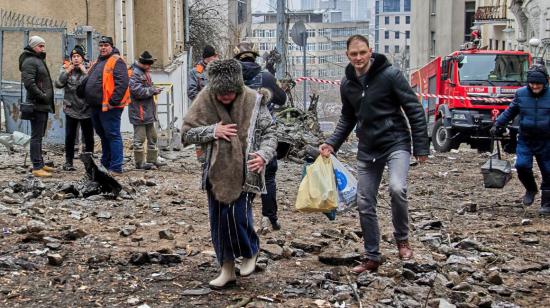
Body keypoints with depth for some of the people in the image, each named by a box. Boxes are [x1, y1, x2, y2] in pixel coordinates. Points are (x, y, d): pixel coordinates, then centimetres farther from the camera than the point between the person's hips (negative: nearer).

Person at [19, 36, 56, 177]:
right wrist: (43, 96, -20)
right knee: (36, 136, -9)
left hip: (43, 105, 10)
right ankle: (37, 167, -9)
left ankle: (40, 164, 24)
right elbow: (29, 82, -23)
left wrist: (48, 99, 17)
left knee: (39, 136, 16)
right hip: (37, 105, -10)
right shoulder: (30, 61, -11)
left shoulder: (40, 60, 21)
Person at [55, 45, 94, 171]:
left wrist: (85, 72, -15)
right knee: (70, 137, 1)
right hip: (71, 109, 0)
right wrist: (66, 72, -10)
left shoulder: (88, 70, 3)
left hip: (87, 110, 0)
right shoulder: (66, 70, 7)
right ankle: (68, 162, 11)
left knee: (88, 138, 4)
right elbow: (58, 84, -4)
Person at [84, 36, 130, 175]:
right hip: (96, 106, 10)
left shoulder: (116, 61, -9)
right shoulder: (98, 62, 20)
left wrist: (113, 102, -23)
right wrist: (90, 100, 20)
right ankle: (105, 164, 29)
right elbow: (90, 81, 30)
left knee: (113, 135, -7)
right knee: (103, 136, 18)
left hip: (109, 106, -10)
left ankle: (116, 168, -5)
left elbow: (122, 83, -19)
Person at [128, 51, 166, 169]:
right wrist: (153, 90, -15)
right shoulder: (134, 73, -15)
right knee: (139, 138, -4)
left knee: (152, 136, 15)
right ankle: (139, 162, 2)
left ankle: (152, 159, 22)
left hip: (149, 111, 10)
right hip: (139, 112, -10)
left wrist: (154, 89, 7)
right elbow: (137, 91, -23)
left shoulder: (145, 73, 18)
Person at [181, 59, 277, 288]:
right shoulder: (204, 101, -5)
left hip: (245, 172, -3)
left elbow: (269, 133, -3)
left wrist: (263, 155, -22)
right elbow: (186, 133, -1)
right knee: (218, 222, 7)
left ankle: (250, 253, 17)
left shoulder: (254, 101, -9)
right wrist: (212, 131, -16)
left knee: (237, 216, -14)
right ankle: (227, 269, 24)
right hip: (217, 172, 3)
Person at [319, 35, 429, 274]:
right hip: (367, 150, 5)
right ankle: (372, 258, 19)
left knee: (397, 189, -28)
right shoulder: (347, 84, 4)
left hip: (395, 144, -5)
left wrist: (421, 147, -11)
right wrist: (331, 144, 4)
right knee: (364, 204, 5)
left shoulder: (390, 74, -12)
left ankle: (402, 239, -1)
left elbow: (414, 109, -9)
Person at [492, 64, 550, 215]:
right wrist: (497, 125, 9)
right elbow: (510, 111, 13)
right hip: (525, 140, 1)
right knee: (522, 165, -15)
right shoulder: (521, 94, -1)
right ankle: (530, 189, 15)